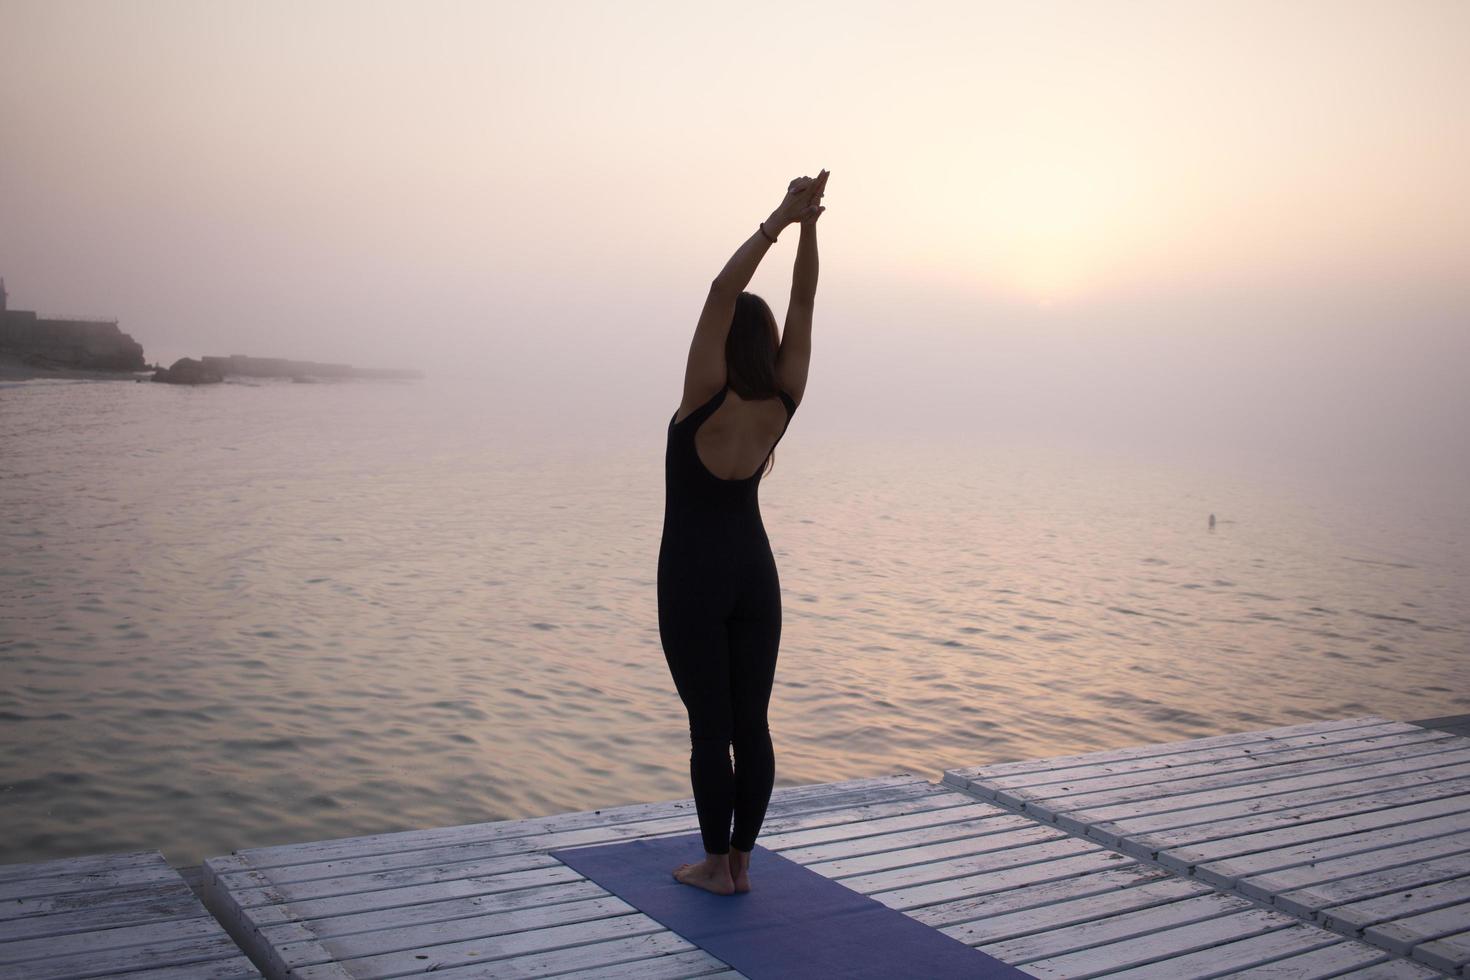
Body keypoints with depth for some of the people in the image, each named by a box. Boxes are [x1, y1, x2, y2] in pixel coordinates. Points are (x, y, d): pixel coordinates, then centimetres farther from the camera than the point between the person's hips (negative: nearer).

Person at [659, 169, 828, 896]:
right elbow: (803, 304, -4)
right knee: (752, 724, 8)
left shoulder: (706, 400, -16)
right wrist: (808, 225, -10)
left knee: (709, 726, 2)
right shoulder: (783, 403, -5)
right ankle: (740, 861, 16)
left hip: (692, 579, -5)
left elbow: (721, 291, -22)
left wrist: (780, 221, -22)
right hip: (754, 573, 5)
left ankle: (716, 865, 11)